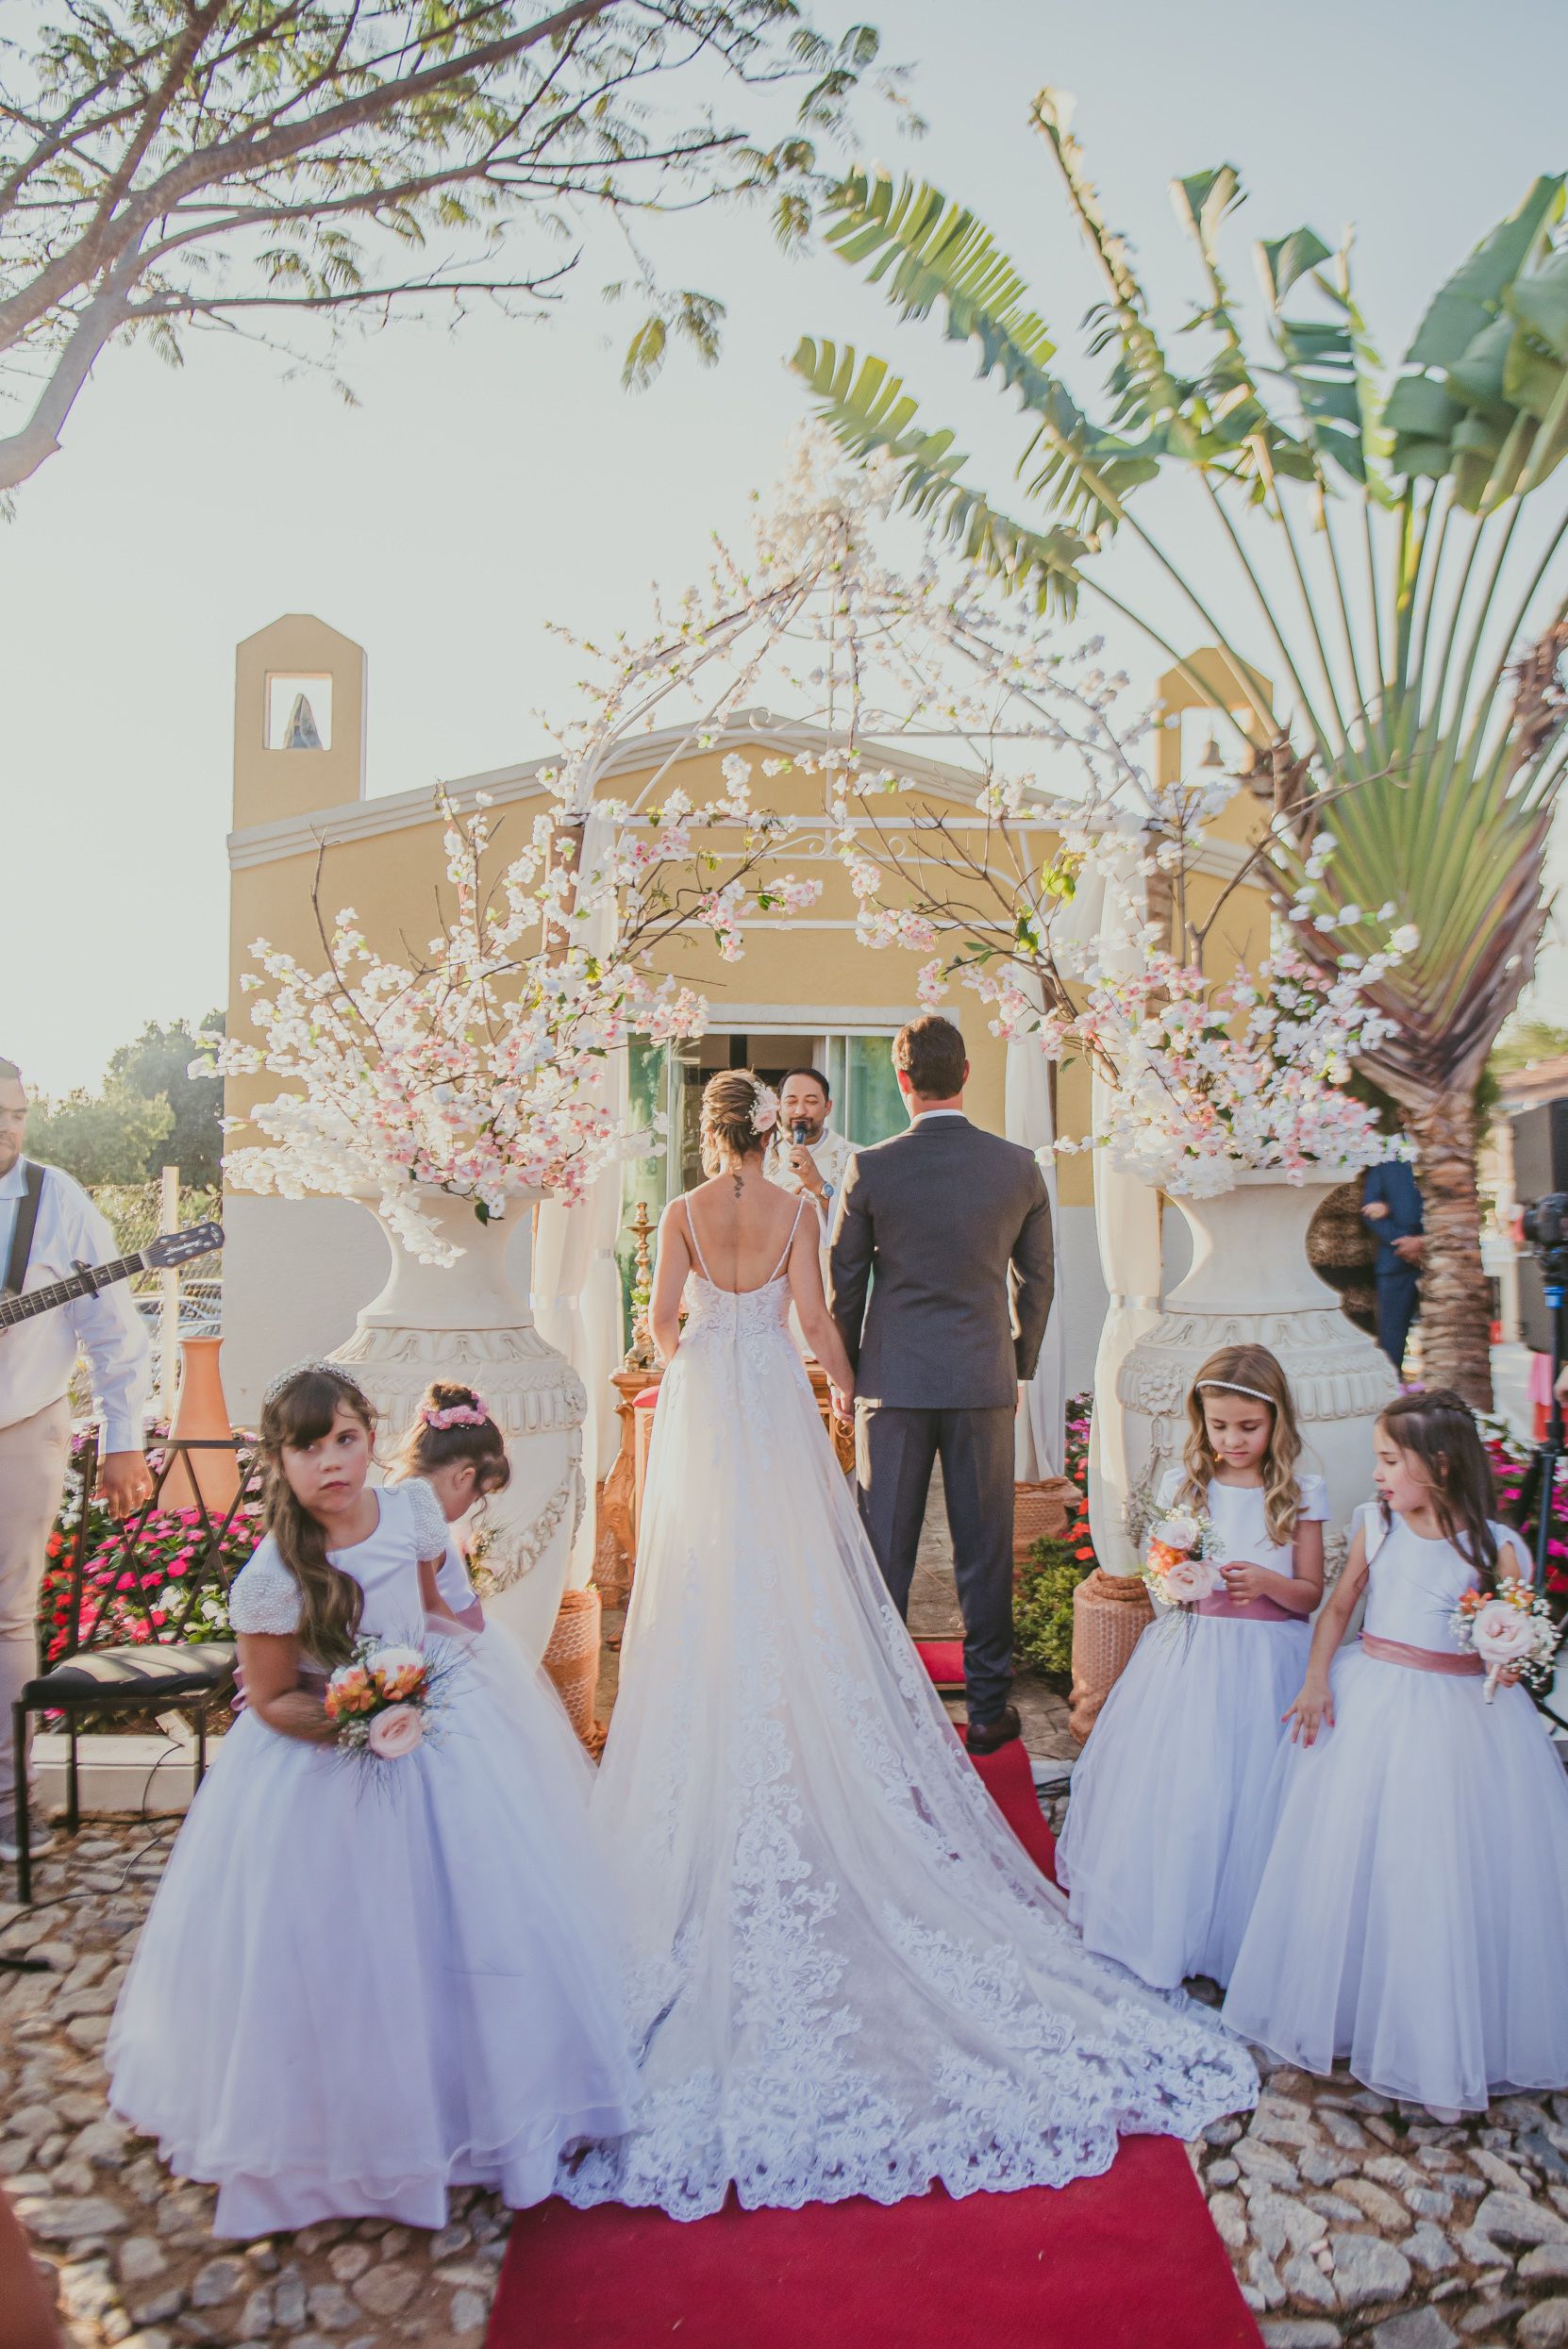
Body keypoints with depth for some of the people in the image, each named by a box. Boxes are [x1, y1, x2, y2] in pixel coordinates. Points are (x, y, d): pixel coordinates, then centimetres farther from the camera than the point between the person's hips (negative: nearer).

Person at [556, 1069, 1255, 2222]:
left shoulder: (684, 1212, -3)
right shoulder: (795, 1211, -1)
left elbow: (663, 1320, -6)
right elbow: (815, 1317, -5)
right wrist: (848, 1385, 10)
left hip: (702, 1406, -1)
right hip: (778, 1405, 1)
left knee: (709, 1585, 6)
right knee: (801, 1578, 7)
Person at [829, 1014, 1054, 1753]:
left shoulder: (870, 1168, -8)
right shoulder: (1019, 1166, -2)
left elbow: (844, 1283, -1)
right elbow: (1037, 1279, 7)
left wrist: (846, 1375, 12)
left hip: (893, 1380, -1)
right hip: (984, 1380, 1)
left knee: (884, 1549, 9)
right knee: (984, 1550, 9)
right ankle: (988, 1709, 18)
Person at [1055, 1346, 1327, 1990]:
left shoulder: (1300, 1494, -2)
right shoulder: (1183, 1484, 2)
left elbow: (1311, 1594, 1)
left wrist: (1266, 1582, -19)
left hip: (1265, 1664, -1)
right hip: (1189, 1657, 1)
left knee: (1247, 1794, -1)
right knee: (1169, 1786, 1)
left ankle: (1235, 1936, 18)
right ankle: (1165, 1926, 19)